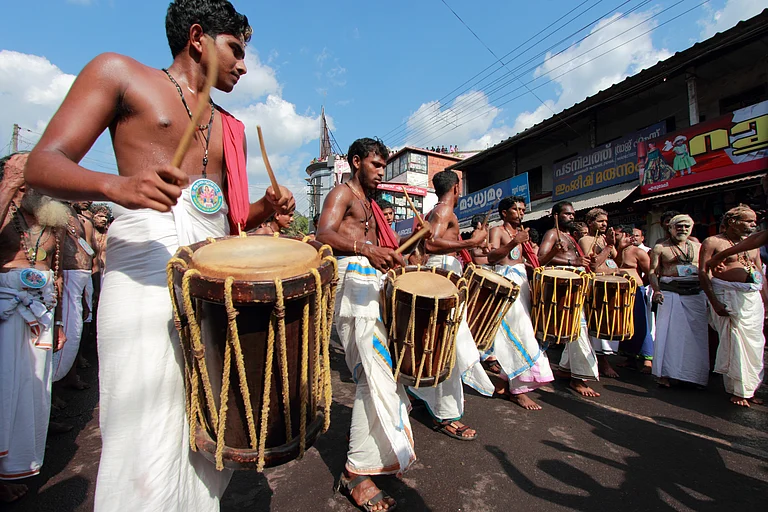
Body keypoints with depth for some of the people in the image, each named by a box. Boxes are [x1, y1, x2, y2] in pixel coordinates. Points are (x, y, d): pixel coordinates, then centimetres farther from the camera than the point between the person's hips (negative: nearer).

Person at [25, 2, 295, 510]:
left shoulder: (232, 129, 22)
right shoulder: (120, 73, 8)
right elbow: (42, 163, -2)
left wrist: (264, 209, 3)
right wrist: (117, 185, -22)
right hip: (148, 256, -5)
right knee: (148, 445, -7)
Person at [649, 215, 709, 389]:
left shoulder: (699, 247, 15)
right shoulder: (660, 248, 4)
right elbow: (652, 272, -2)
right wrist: (656, 290, -17)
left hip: (696, 294, 4)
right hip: (669, 293, -4)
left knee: (695, 333, 2)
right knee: (667, 331, -5)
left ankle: (693, 374, 13)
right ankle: (665, 374, 0)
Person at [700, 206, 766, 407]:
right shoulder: (713, 243, -5)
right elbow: (703, 273, -11)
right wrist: (714, 302, -17)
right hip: (728, 296, -6)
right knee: (734, 343, -4)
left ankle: (749, 389, 21)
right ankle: (737, 390, 7)